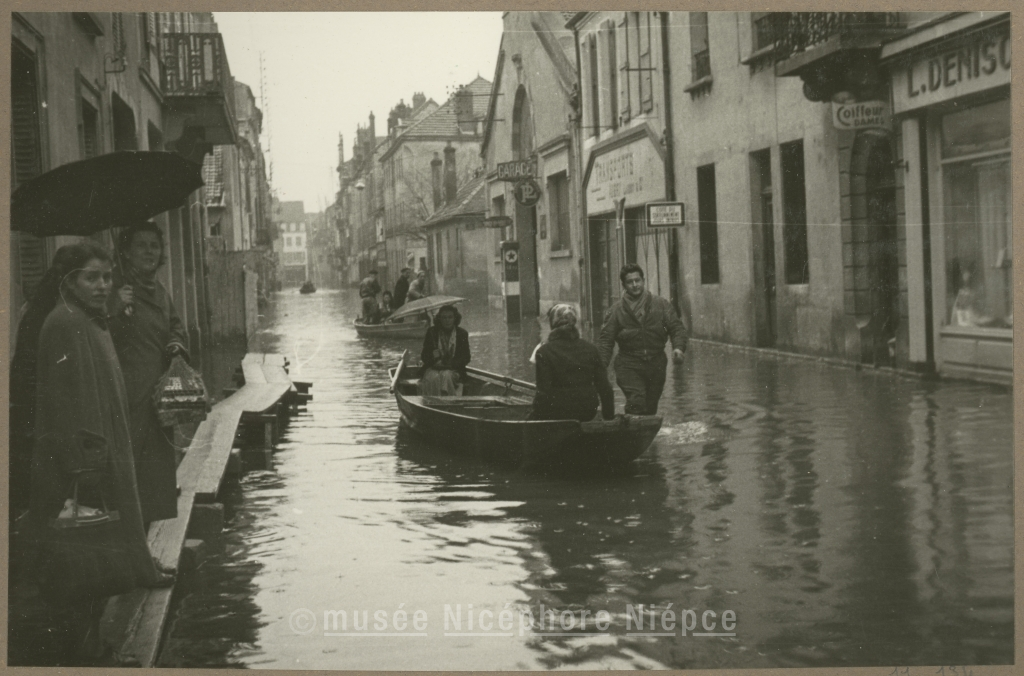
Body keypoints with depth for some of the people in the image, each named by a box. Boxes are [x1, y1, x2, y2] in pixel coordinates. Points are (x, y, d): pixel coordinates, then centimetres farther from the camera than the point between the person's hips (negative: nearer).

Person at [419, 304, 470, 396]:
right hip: (433, 369, 0)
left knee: (446, 376, -34)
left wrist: (449, 364, -14)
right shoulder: (431, 332, 8)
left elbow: (466, 358, 2)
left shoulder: (462, 334, 6)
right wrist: (435, 360, -16)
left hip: (453, 370, 0)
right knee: (433, 378, -33)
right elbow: (424, 356, 7)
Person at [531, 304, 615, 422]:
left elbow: (544, 391, -13)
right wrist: (609, 416, 12)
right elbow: (604, 387, 5)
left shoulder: (544, 352, -8)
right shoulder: (590, 349, 5)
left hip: (559, 413, -6)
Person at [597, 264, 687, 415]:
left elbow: (676, 327, 6)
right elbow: (606, 339, 3)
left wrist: (678, 347, -14)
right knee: (636, 402, -20)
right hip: (629, 365, -2)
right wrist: (601, 365, -11)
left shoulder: (661, 305, 8)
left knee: (650, 408, 9)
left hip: (656, 364, 2)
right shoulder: (616, 310, 4)